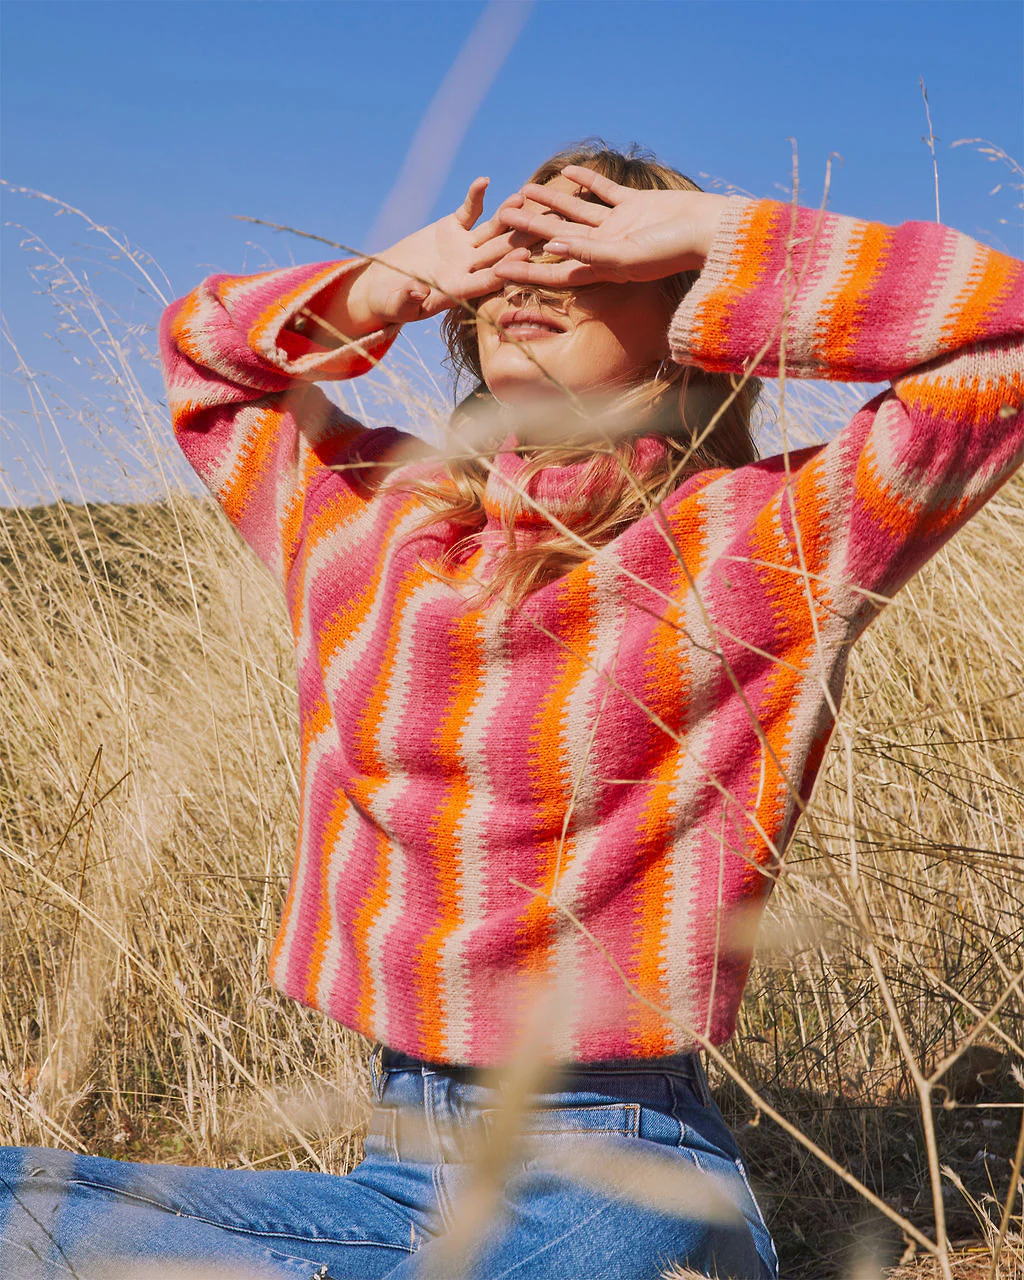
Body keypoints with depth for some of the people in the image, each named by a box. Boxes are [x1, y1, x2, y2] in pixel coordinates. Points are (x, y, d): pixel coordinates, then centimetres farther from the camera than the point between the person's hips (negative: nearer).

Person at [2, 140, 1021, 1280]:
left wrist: (713, 234, -10)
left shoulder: (755, 546, -6)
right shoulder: (365, 511, 10)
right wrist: (391, 286, 7)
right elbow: (206, 346, 26)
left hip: (608, 1187, -5)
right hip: (395, 1175, 5)